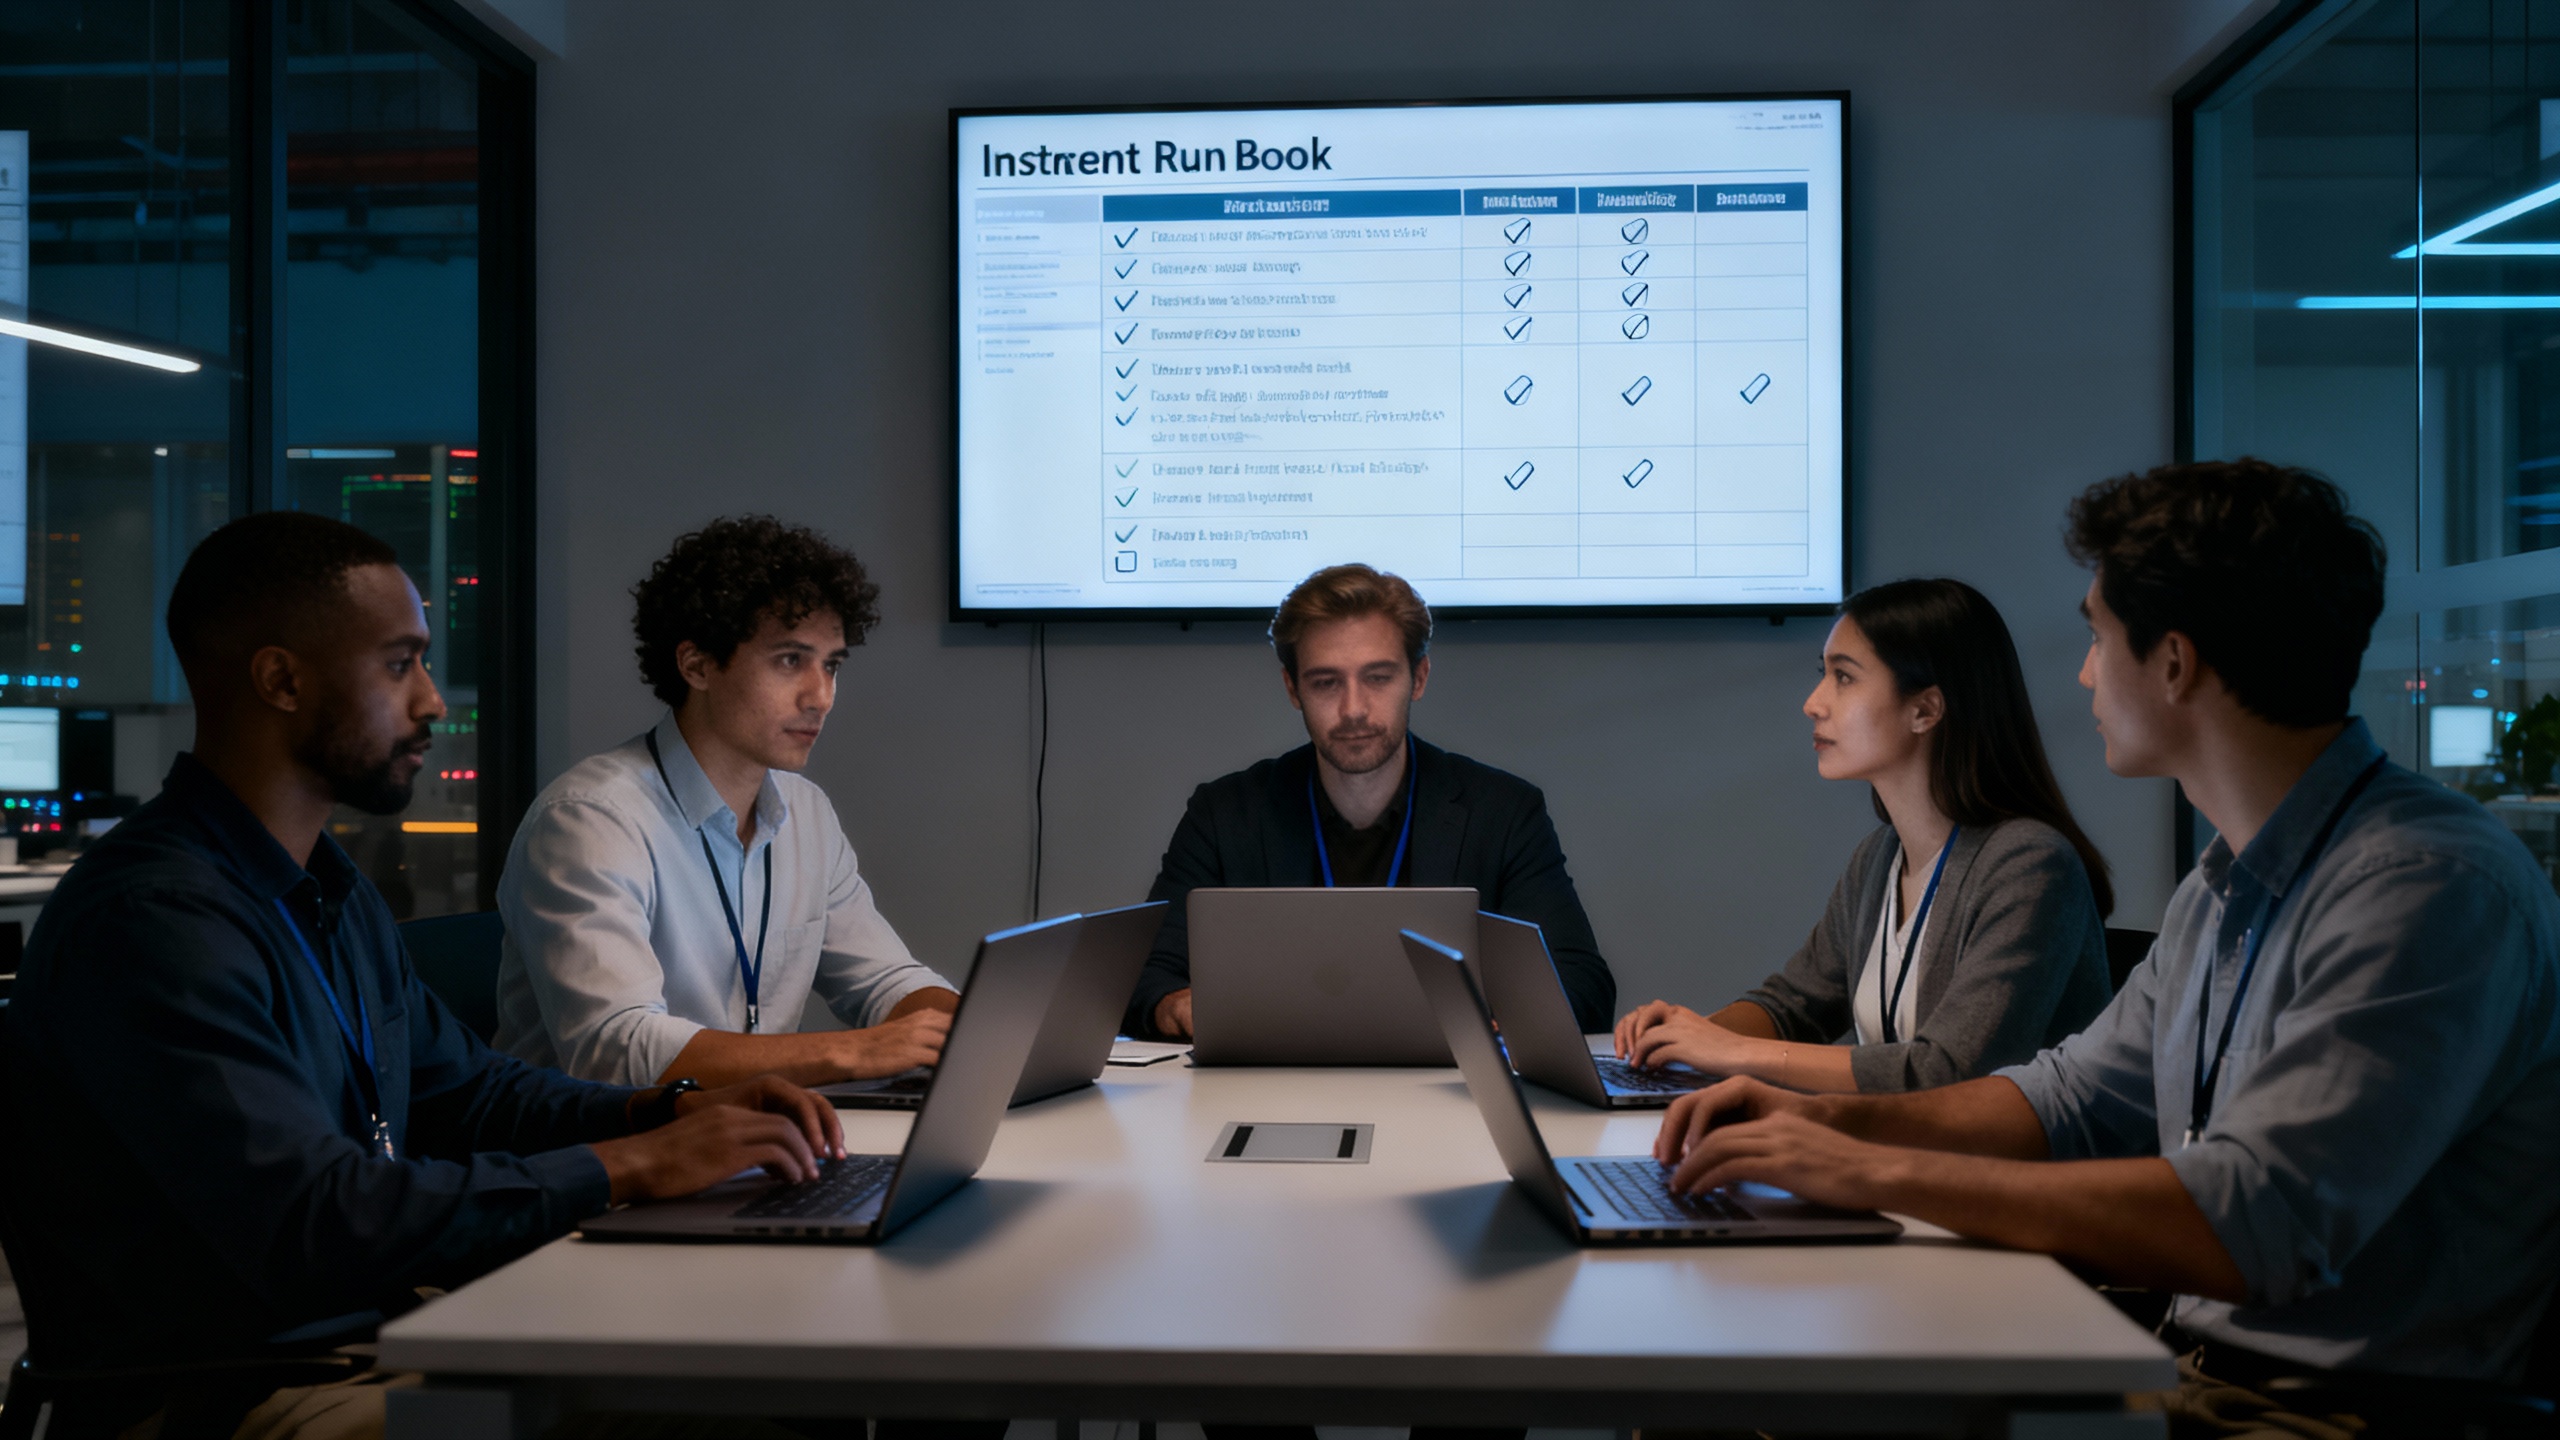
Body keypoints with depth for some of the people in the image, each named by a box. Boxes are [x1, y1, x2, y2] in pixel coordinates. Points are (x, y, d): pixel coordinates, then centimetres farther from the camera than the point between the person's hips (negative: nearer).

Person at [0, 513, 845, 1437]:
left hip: (377, 1334, 9)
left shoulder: (333, 893, 13)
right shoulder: (152, 921, -20)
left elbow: (462, 1088, 20)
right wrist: (629, 1167, -22)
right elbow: (313, 1228, -28)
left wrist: (672, 1113, 3)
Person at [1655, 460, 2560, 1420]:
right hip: (2194, 1360, 8)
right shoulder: (2227, 885, 11)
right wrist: (1830, 1120, 3)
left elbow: (2251, 1226, -30)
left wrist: (1880, 1172, -25)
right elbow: (2076, 1097, 20)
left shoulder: (2435, 888, -21)